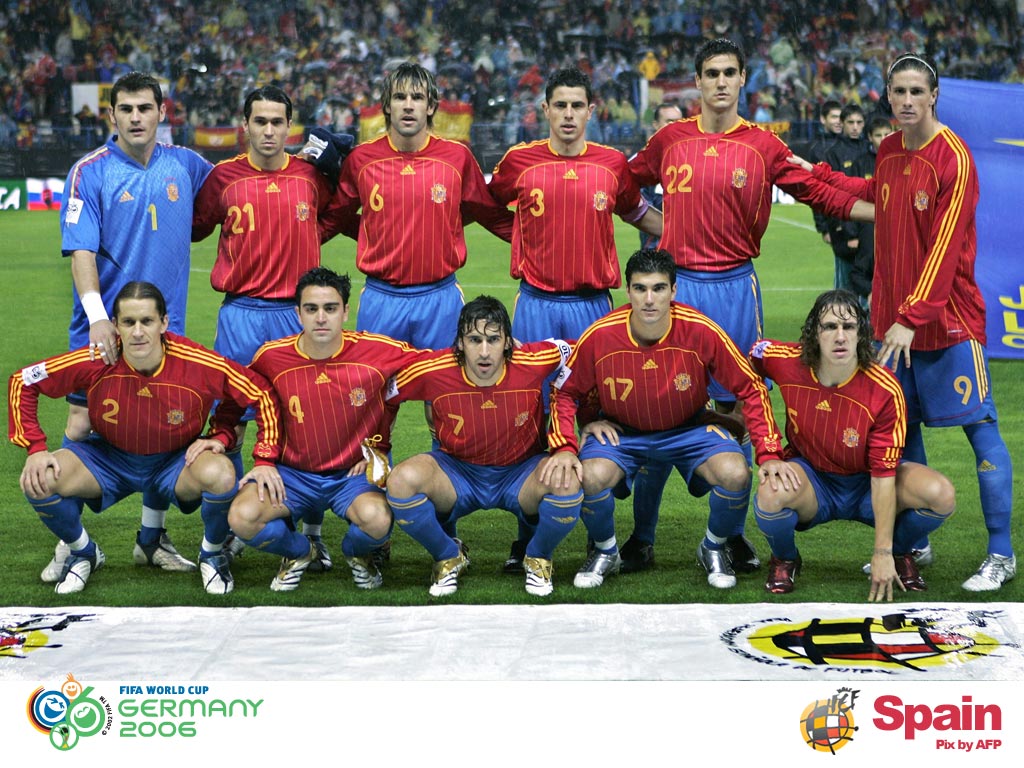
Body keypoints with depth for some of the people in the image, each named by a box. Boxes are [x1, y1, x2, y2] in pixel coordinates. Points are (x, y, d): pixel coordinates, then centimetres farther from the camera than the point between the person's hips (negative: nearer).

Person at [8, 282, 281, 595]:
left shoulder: (199, 364, -26)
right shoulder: (96, 362, -24)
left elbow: (262, 394, -13)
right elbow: (22, 383, -12)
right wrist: (35, 449, -19)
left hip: (177, 460, -1)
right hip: (109, 458, 1)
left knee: (220, 474, -34)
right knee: (39, 481, -24)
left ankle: (212, 554, 0)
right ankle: (84, 553, 9)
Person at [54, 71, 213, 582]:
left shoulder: (184, 165, 6)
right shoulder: (90, 172, -6)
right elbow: (81, 250, -12)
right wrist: (97, 317, -24)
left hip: (166, 324, 4)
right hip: (103, 326, -3)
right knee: (82, 425, -3)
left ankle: (153, 538, 21)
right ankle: (71, 543, 9)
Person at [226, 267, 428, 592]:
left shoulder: (377, 351, -12)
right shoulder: (271, 357, -8)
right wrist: (264, 461, -1)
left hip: (355, 472, -1)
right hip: (294, 473, 1)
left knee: (377, 518, -35)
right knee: (243, 516, -28)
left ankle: (357, 553, 6)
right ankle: (299, 551, 9)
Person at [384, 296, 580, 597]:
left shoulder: (532, 363, -20)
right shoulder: (433, 371, -20)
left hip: (521, 474, 0)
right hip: (456, 474, 0)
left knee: (567, 483, -33)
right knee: (403, 479, -31)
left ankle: (538, 559, 2)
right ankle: (449, 558, 0)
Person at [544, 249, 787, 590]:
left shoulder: (700, 331, -23)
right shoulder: (599, 337, -21)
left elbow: (751, 389, -12)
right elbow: (565, 393, -4)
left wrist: (769, 455, -18)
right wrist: (565, 447, -20)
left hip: (689, 430, 0)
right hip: (621, 431, 0)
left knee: (736, 474, -27)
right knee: (592, 476, -30)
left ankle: (713, 549, 6)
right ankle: (605, 553, 4)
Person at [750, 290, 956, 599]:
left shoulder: (885, 390, -24)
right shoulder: (787, 362, -20)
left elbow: (884, 474, -21)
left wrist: (883, 554, -22)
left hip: (866, 485, 0)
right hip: (812, 480, 0)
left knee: (941, 496, -28)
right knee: (772, 494, -36)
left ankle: (900, 553, 7)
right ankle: (784, 560, 1)